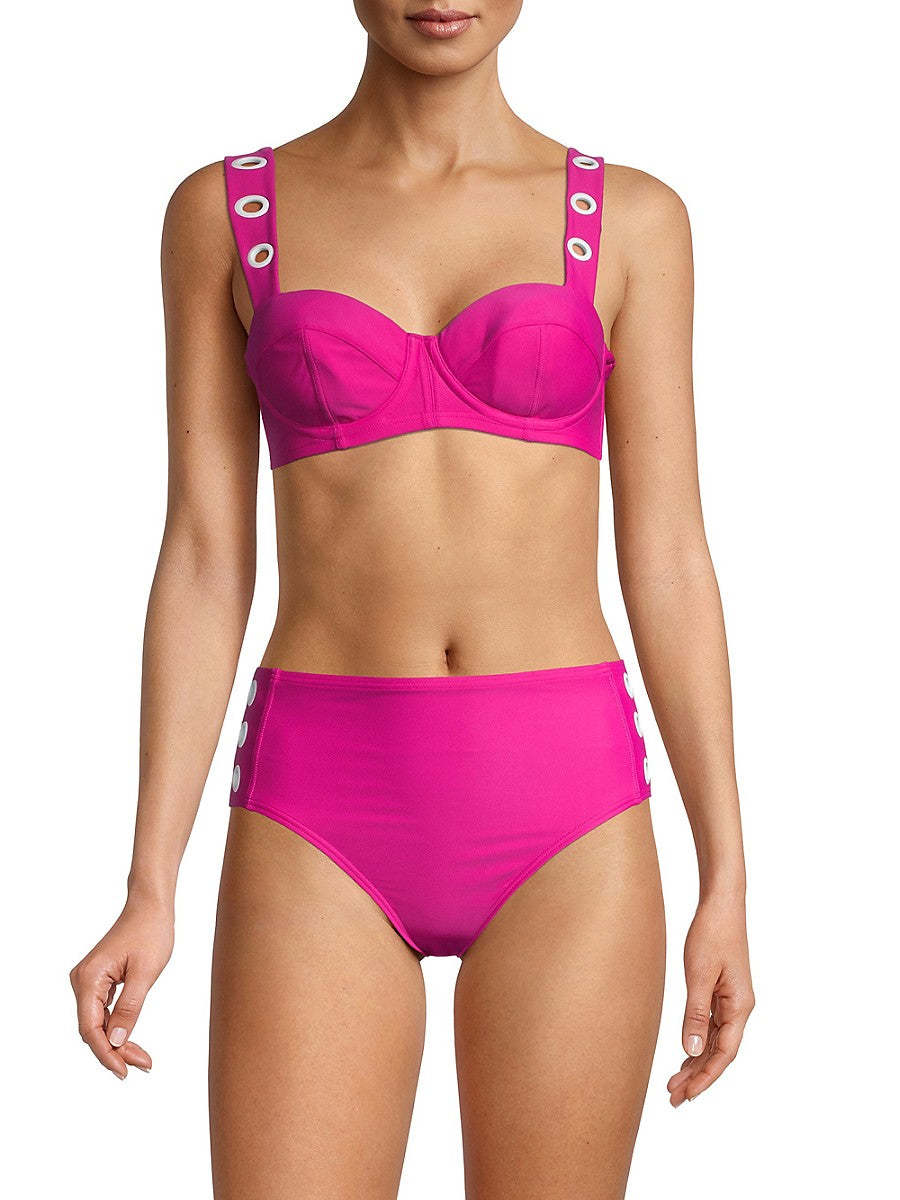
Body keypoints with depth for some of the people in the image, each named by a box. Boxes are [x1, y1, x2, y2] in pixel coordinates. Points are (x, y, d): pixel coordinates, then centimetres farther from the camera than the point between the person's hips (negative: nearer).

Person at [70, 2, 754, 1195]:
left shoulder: (629, 220, 6)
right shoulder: (224, 212, 6)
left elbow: (666, 559, 5)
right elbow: (205, 559, 4)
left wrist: (726, 880, 2)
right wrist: (150, 892, -1)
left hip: (563, 817, 1)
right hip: (324, 820, 0)